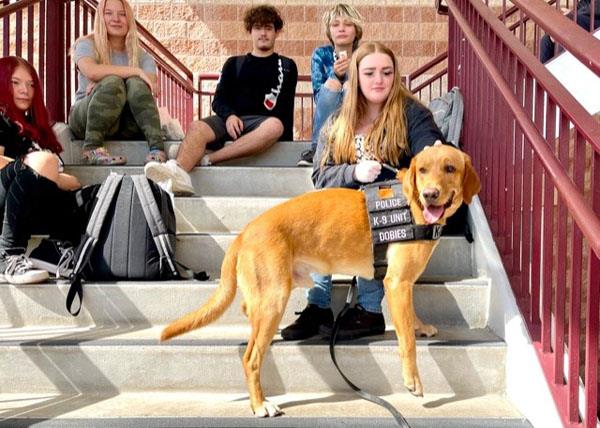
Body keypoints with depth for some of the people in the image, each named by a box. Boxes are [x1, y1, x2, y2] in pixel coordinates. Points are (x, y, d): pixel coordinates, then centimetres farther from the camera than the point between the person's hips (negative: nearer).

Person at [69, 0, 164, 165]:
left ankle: (157, 147, -40)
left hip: (127, 128, 2)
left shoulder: (141, 56, 12)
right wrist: (136, 71, -19)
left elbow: (149, 87, -9)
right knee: (113, 82, -28)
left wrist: (103, 85, -19)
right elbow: (91, 71, -19)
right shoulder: (87, 44, 5)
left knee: (136, 84, -25)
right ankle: (92, 149, -34)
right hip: (85, 119, -2)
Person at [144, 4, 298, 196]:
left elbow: (286, 106, 13)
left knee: (275, 126, -38)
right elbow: (219, 100, 11)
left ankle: (207, 159, -42)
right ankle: (178, 174, -62)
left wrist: (286, 139, -3)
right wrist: (229, 116, -11)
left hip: (262, 122, -1)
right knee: (196, 127, -31)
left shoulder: (286, 66, 18)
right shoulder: (234, 64, 21)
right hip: (230, 119, 2)